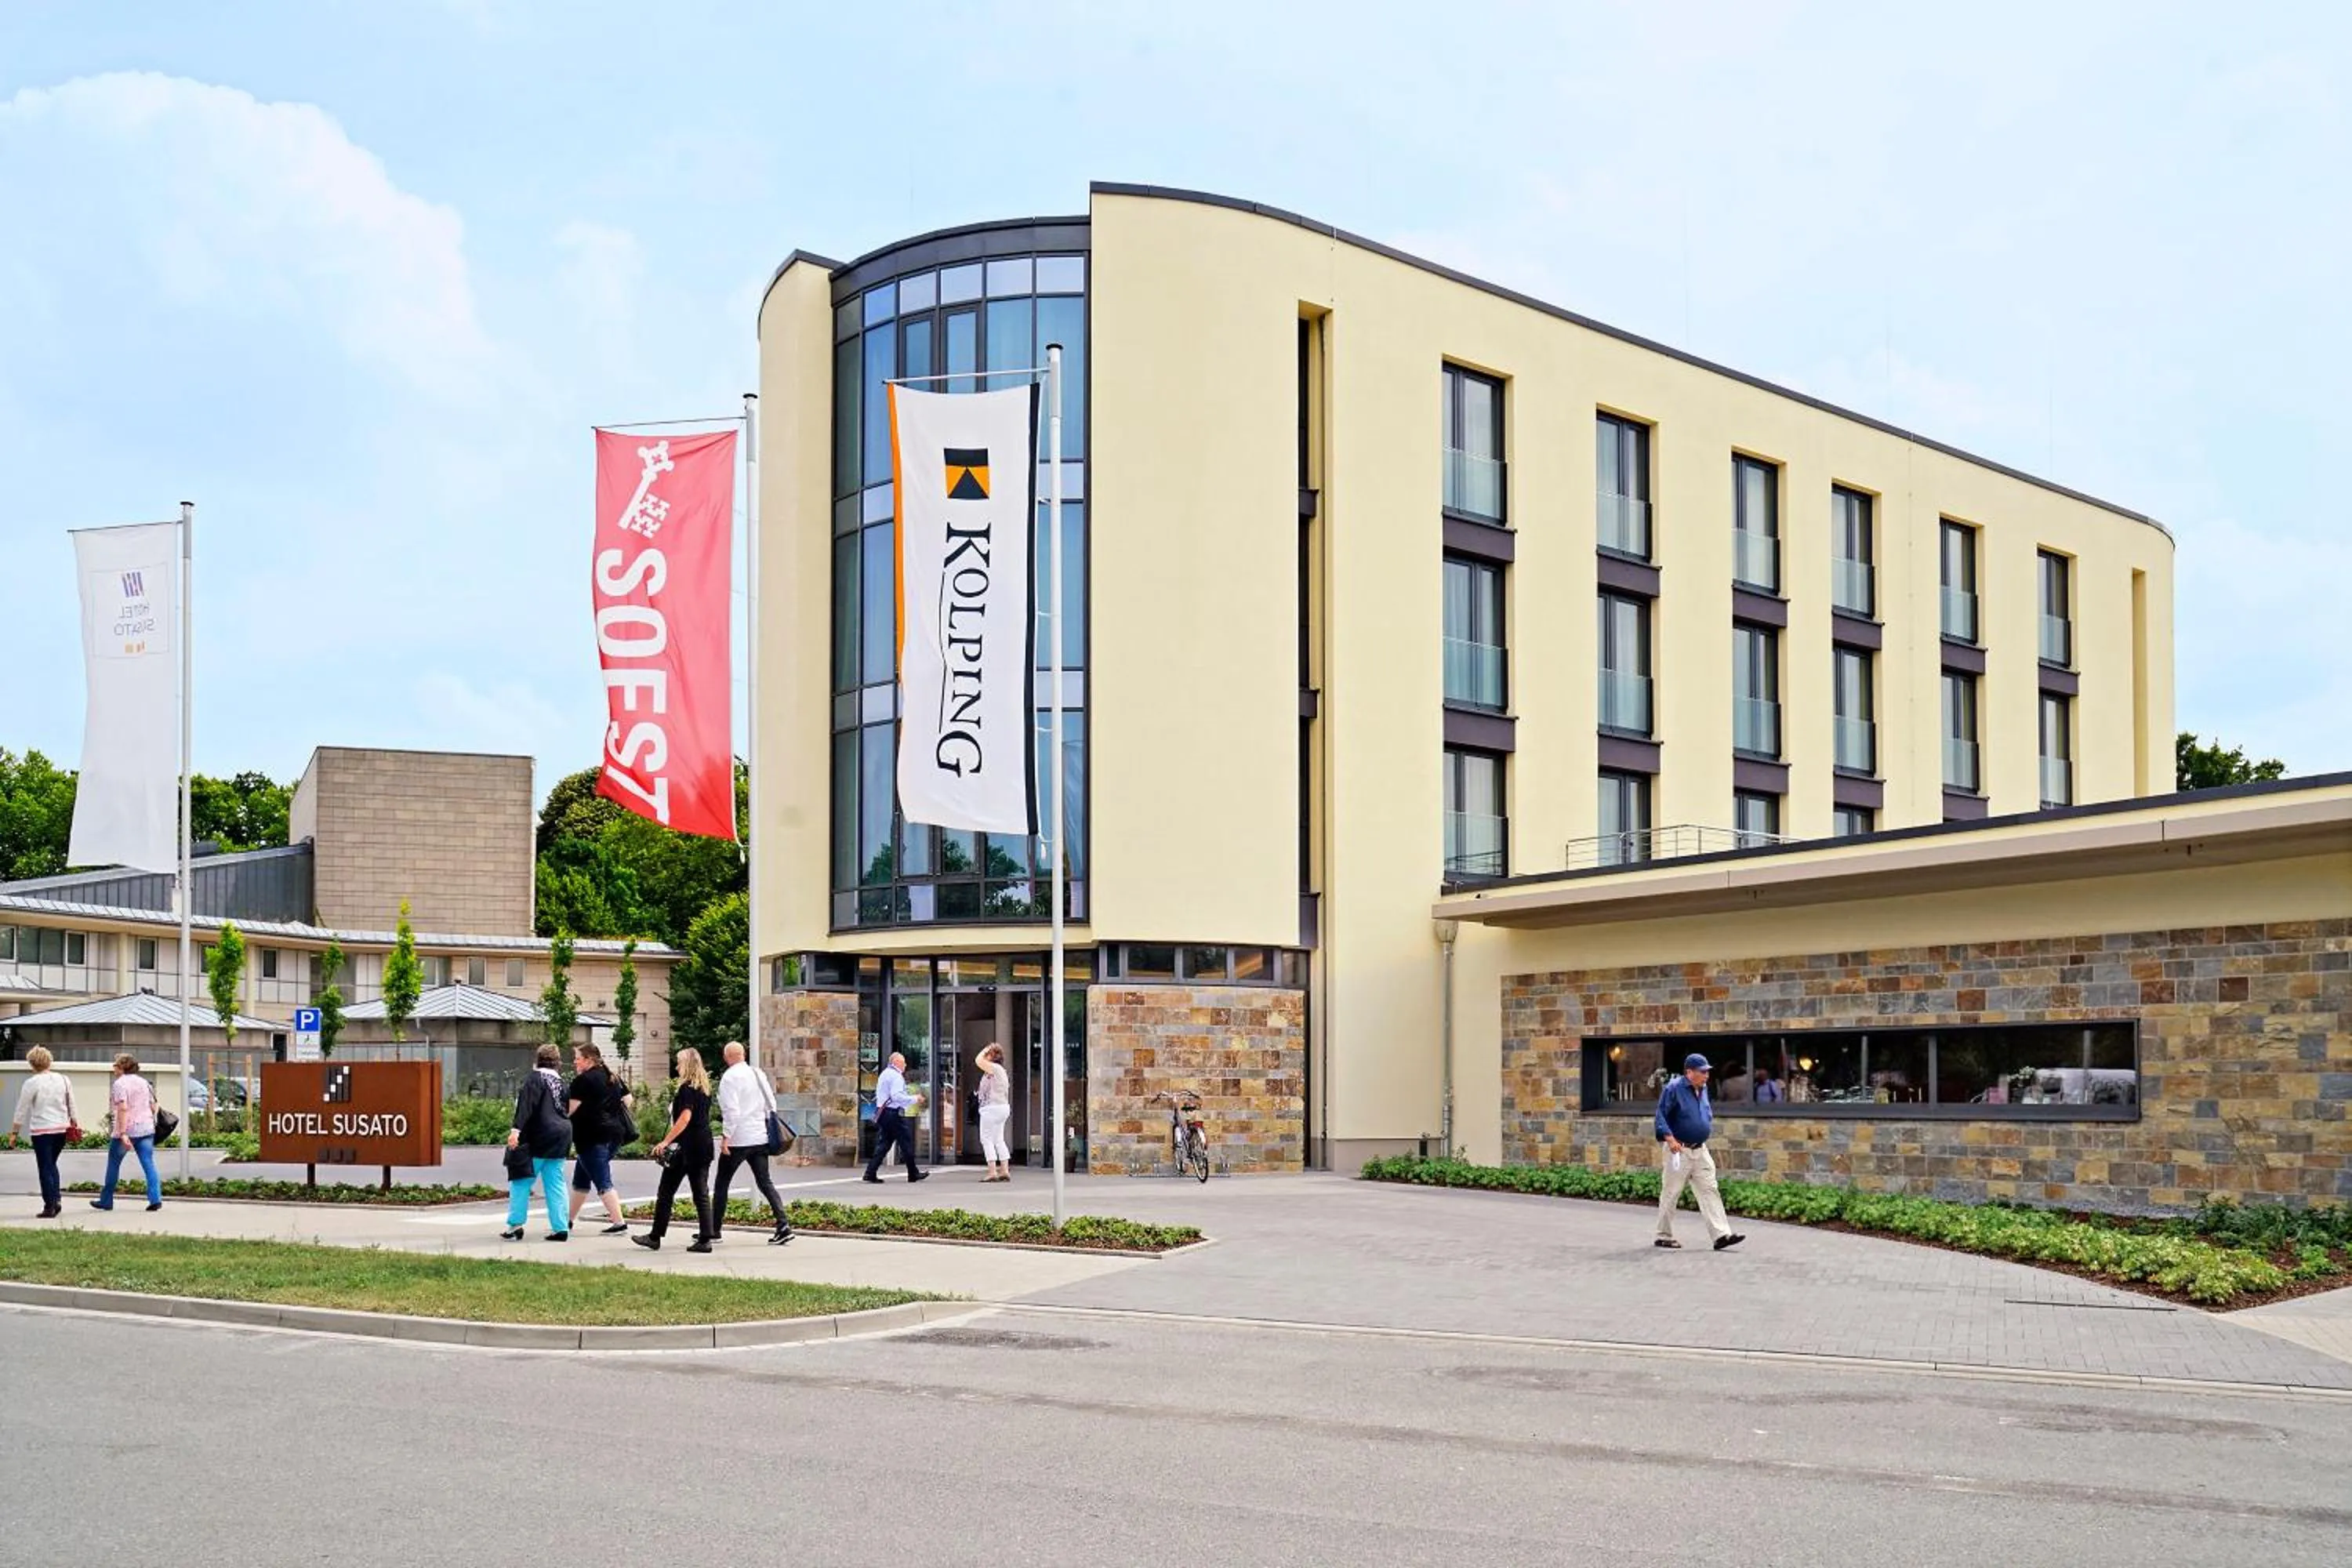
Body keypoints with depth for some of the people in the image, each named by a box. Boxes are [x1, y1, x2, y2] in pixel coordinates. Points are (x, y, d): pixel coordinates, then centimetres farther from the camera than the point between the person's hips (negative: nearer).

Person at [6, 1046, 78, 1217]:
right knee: (51, 1164, 20)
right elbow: (72, 1106, 9)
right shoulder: (64, 1080, 3)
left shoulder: (31, 1083, -9)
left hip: (41, 1131, -4)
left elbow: (21, 1110, -4)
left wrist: (13, 1132, 4)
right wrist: (73, 1124, 21)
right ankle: (57, 1198, 8)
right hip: (62, 1129, 5)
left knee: (45, 1168, 3)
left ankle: (50, 1206, 2)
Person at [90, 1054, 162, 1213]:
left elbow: (123, 1108, -19)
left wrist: (123, 1133, -23)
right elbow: (153, 1107, 13)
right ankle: (155, 1199, -12)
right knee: (149, 1164, 0)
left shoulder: (120, 1084, -8)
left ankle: (106, 1201, 20)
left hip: (126, 1130, -5)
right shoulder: (144, 1082, 12)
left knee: (113, 1164, 11)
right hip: (146, 1130, 5)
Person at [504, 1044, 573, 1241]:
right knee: (556, 1183, 7)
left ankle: (515, 1225, 0)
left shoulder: (534, 1078, -7)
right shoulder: (560, 1080, 14)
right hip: (561, 1135, 6)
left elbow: (526, 1104, -20)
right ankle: (561, 1227, 3)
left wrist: (516, 1129, -27)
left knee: (522, 1181, 2)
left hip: (538, 1138, -6)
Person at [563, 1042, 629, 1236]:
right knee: (581, 1179, 19)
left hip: (592, 1138, -9)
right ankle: (569, 1220, 26)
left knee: (603, 1183, -9)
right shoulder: (609, 1077, 14)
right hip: (611, 1133, 9)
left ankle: (619, 1223, -14)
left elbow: (572, 1111, -13)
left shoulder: (582, 1080, -10)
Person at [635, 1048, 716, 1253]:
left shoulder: (687, 1088, -11)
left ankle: (655, 1237, 7)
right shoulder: (704, 1089, 13)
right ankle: (705, 1239, -1)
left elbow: (685, 1118, -21)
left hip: (685, 1149, -8)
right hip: (703, 1147, 8)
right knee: (701, 1194, 6)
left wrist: (665, 1142, -21)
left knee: (666, 1193, 3)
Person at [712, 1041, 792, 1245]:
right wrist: (768, 1127, 20)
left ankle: (713, 1230, 11)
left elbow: (731, 1110, -18)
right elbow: (771, 1104, 13)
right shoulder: (759, 1074, 10)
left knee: (722, 1183, 6)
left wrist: (726, 1136, -16)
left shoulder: (729, 1077, -11)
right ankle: (783, 1225, -8)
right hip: (760, 1138, 6)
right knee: (765, 1182, 6)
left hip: (738, 1139, -6)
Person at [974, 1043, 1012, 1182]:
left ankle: (992, 1172, -11)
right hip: (1002, 1107, 10)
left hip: (992, 1107, -10)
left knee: (986, 1139, -7)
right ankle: (1005, 1170, 11)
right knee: (998, 1139, 13)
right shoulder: (1001, 1070, 17)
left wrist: (985, 1050, -7)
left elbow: (978, 1061, -22)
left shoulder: (994, 1068, -14)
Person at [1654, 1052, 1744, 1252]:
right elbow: (1661, 1116, -15)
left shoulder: (1703, 1089, 12)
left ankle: (1722, 1235, -7)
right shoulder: (1674, 1089, -11)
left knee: (1709, 1191, -2)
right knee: (1671, 1193, 1)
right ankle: (1664, 1236, 12)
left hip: (1700, 1150, 7)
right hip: (1679, 1151, -7)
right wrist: (1670, 1139, -23)